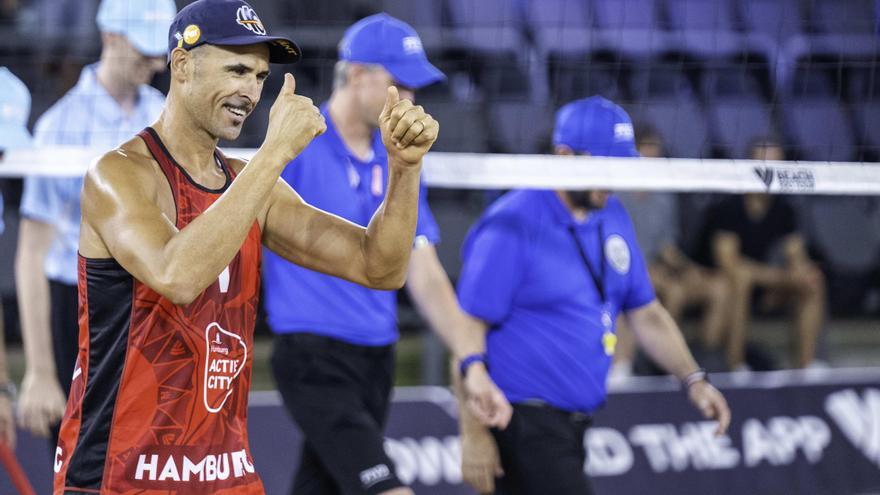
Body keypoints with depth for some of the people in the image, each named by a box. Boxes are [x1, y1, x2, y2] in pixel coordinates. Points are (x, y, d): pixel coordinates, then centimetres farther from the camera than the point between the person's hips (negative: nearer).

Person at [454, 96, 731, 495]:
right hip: (523, 422, -8)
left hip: (573, 421, 8)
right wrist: (473, 432, -19)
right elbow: (467, 333, -15)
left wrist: (692, 380, 6)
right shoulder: (512, 225, -13)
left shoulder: (613, 219, 11)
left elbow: (646, 315, 21)